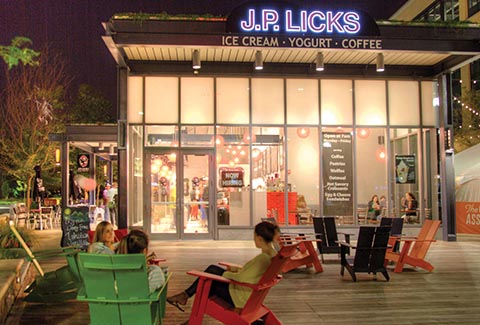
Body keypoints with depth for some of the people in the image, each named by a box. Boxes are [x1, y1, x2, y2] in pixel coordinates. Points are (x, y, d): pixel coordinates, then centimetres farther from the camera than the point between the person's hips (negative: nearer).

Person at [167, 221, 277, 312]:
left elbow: (241, 278, -26)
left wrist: (225, 274, -9)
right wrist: (238, 269, 9)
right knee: (212, 269, 11)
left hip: (242, 298, -9)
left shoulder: (263, 258, -29)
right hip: (252, 294, 9)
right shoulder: (273, 254, 0)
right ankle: (186, 294, 19)